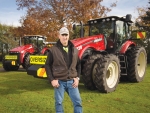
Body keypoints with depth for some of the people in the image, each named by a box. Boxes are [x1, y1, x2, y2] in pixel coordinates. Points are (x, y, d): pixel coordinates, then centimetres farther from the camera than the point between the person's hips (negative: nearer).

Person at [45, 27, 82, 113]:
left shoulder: (74, 50, 6)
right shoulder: (53, 50, -4)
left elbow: (78, 65, 14)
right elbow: (47, 65, -1)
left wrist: (77, 78, 3)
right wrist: (52, 79, -8)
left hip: (72, 81, 3)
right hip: (59, 81, -2)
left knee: (78, 102, 5)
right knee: (59, 102, 8)